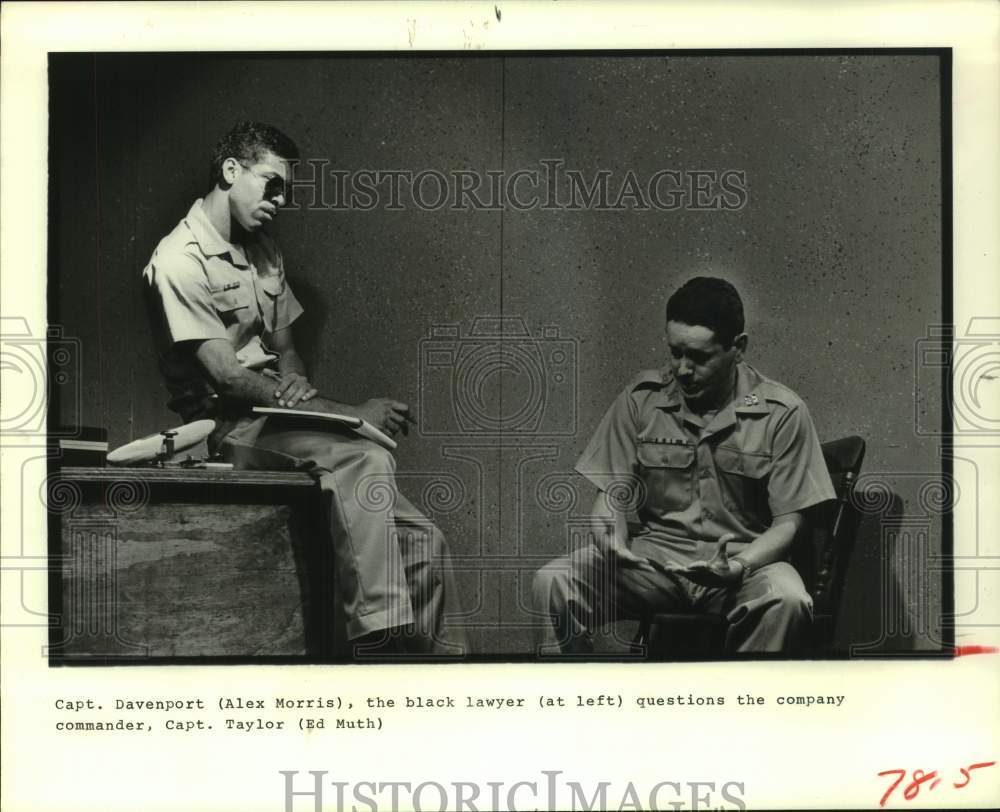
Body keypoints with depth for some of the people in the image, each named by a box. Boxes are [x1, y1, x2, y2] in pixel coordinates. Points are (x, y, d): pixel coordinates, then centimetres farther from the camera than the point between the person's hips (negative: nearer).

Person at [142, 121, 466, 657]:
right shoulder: (180, 261, -9)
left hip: (280, 414, 8)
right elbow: (227, 377, -17)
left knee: (419, 542, -9)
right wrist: (349, 414, -18)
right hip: (230, 427, -8)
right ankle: (381, 635, -33)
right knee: (362, 458, -34)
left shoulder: (263, 251, 18)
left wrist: (300, 391, -6)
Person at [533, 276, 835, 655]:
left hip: (747, 557, -2)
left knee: (787, 601, -36)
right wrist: (611, 539, -18)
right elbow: (613, 495, 6)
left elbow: (788, 521, -4)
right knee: (551, 583, -24)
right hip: (652, 554, 2)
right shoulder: (641, 398, 2)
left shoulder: (782, 413, -5)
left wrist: (741, 564, -24)